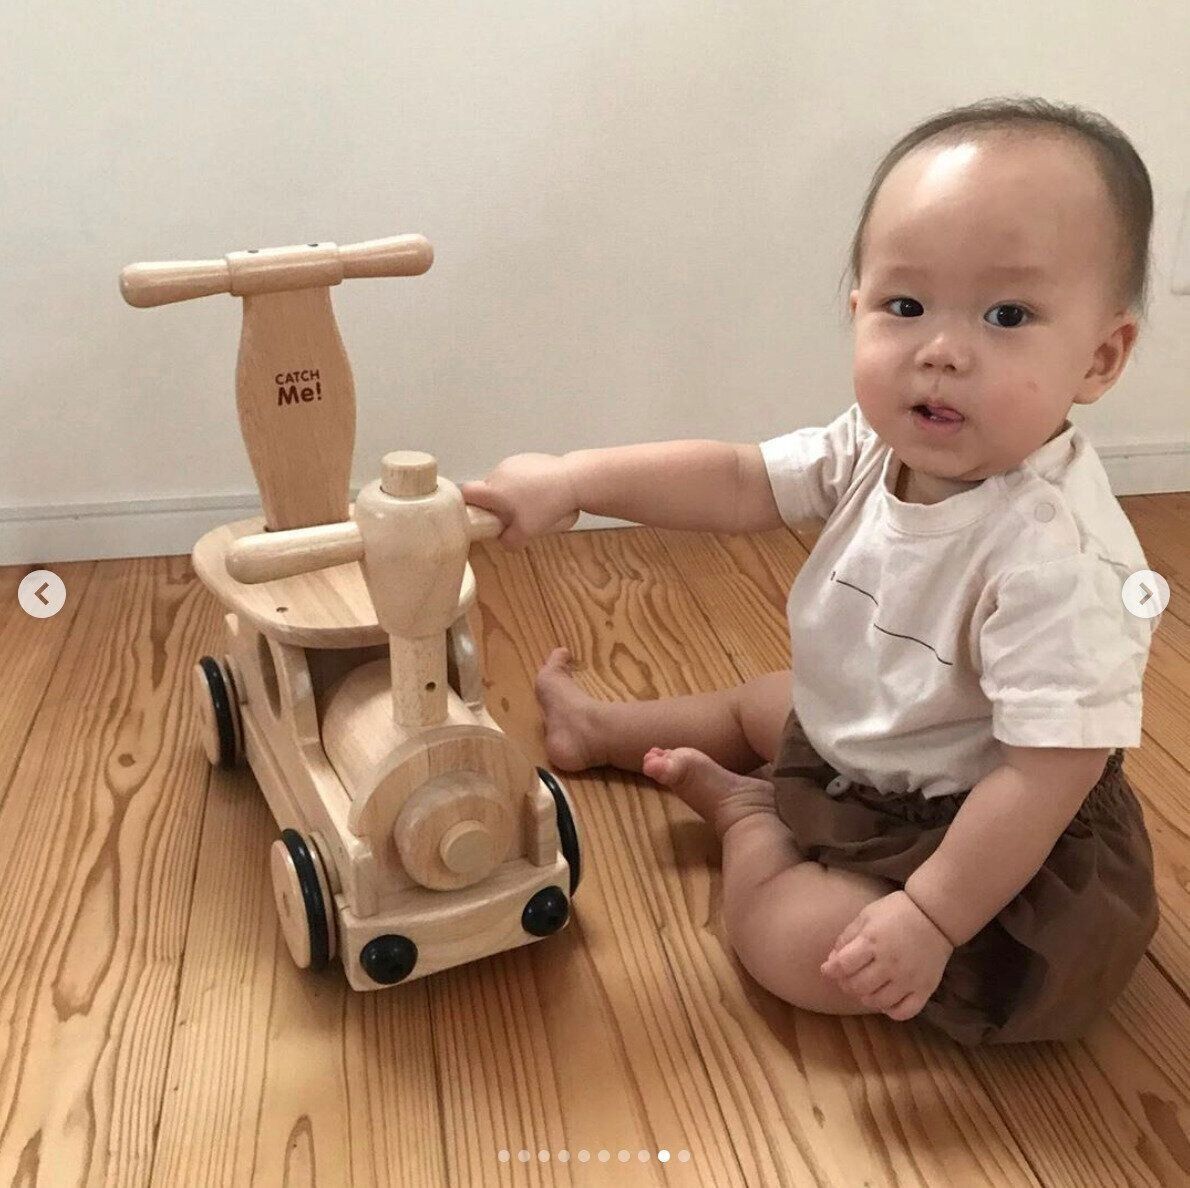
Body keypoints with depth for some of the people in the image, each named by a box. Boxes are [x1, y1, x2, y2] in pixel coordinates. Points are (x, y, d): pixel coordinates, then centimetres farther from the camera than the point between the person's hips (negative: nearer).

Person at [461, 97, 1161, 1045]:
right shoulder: (878, 448, -14)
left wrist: (929, 918, -29)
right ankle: (606, 731, 51)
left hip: (983, 836, -7)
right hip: (857, 743, 8)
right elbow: (738, 483, -7)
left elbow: (1053, 769, -33)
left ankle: (741, 811, 12)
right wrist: (574, 479, -16)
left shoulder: (1053, 558, -37)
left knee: (795, 944, -18)